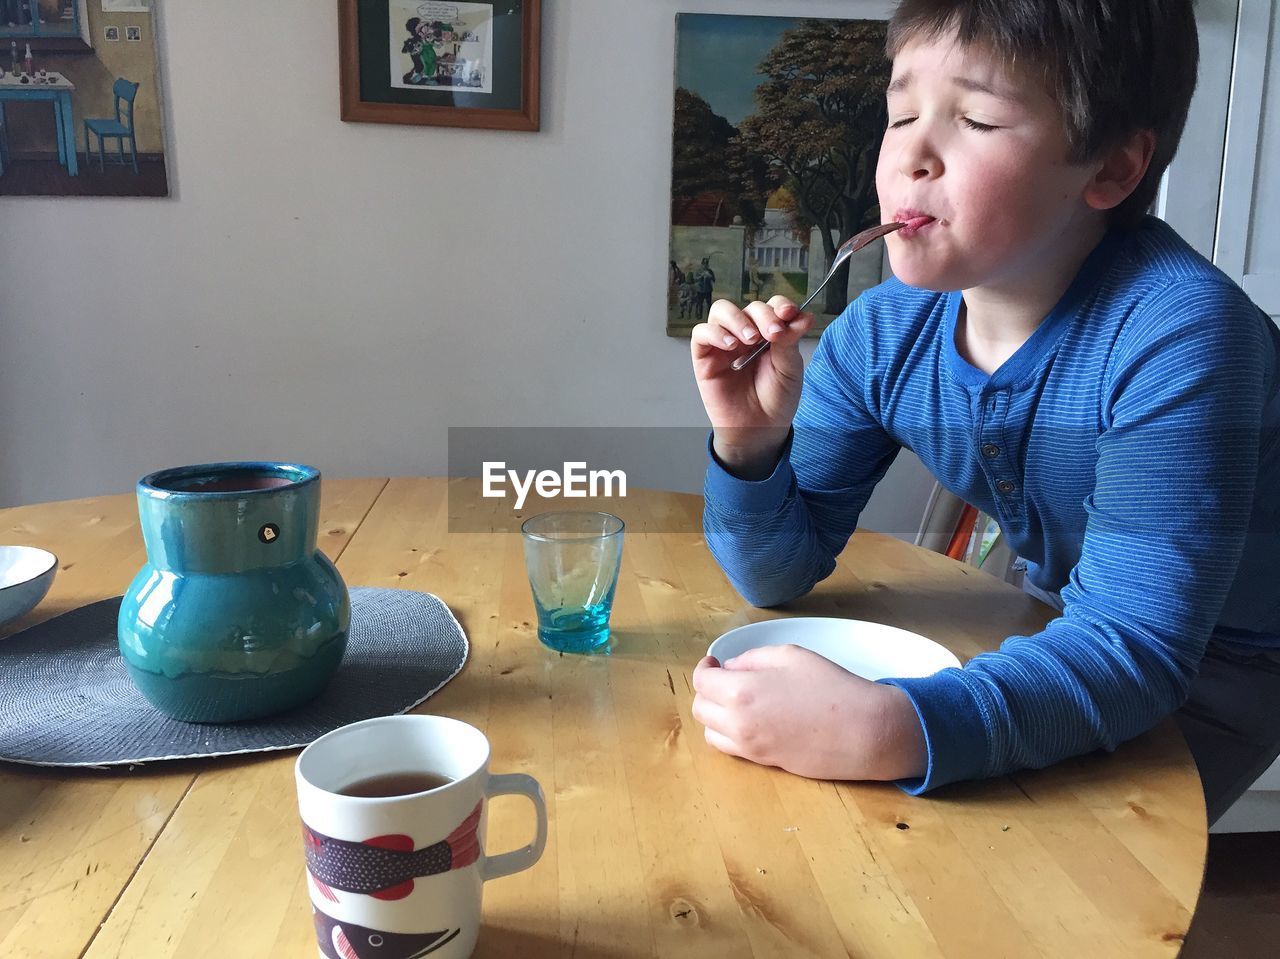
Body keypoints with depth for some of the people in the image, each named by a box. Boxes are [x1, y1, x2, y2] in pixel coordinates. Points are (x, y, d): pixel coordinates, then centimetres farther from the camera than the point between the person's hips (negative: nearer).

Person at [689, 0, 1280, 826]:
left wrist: (893, 733, -51)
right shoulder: (884, 334, -17)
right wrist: (747, 442, -30)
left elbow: (1135, 643, -36)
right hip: (1073, 625, 5)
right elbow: (781, 574, -10)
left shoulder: (1174, 334, -32)